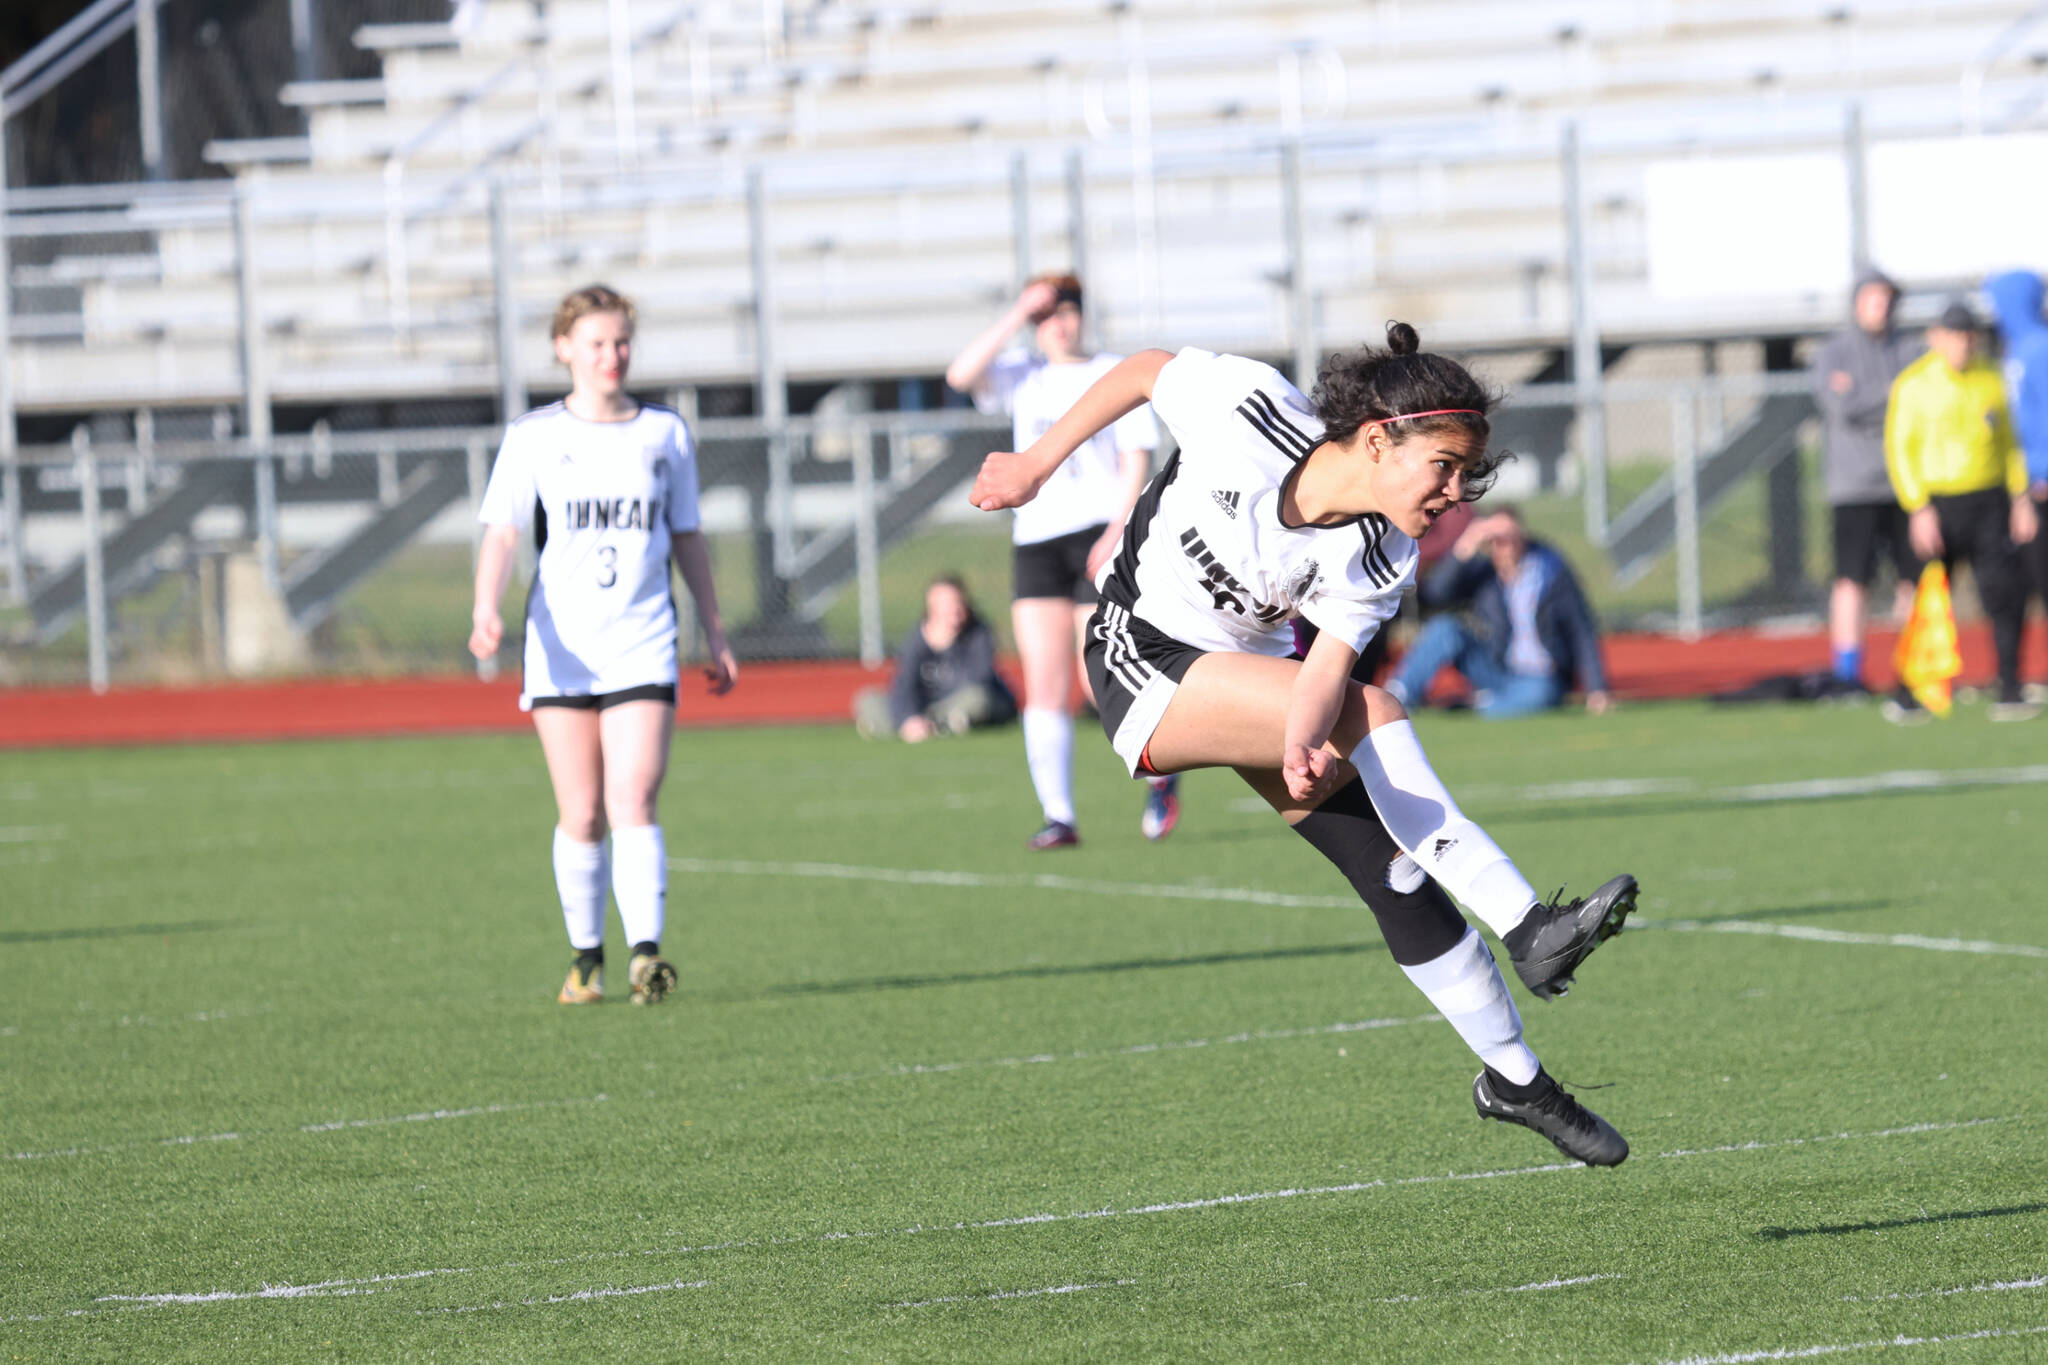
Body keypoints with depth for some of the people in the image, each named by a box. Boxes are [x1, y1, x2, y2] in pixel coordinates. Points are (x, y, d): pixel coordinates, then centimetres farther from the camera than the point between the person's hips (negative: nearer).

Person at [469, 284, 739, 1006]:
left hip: (642, 647, 0)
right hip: (560, 645, 0)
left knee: (633, 802, -14)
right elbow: (502, 532, -4)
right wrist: (486, 609, -22)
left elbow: (687, 540, 17)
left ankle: (645, 955, -20)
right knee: (580, 816, 1)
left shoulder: (665, 432, 10)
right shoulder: (533, 438, 3)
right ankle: (586, 958, 15)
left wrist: (716, 635, 17)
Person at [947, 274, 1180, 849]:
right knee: (1044, 688, -5)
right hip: (1035, 538, 4)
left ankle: (1162, 775, 16)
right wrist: (1016, 315, -5)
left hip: (1098, 537, -4)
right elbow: (961, 375, -5)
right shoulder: (1023, 379, 13)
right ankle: (1059, 816, -4)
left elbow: (1137, 462, -1)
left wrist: (1117, 531, -14)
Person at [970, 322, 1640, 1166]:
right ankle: (1526, 929, -30)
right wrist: (1037, 463, -3)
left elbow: (1330, 662, -24)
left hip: (1254, 681, 5)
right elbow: (1144, 370, -8)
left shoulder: (1380, 560, -14)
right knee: (1372, 715, -29)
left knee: (1398, 875, -5)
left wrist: (1301, 748, -45)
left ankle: (1514, 1079, 11)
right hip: (1144, 665, -5)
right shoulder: (1250, 415, -25)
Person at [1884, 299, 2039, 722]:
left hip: (1989, 502, 3)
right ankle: (1906, 697, 11)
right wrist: (1919, 510, -14)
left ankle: (2009, 695, 0)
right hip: (1936, 504, -3)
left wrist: (2021, 498, 7)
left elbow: (2008, 442, 17)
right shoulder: (1913, 384, -5)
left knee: (2006, 596, -6)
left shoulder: (1990, 381, 9)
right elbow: (1899, 449, -7)